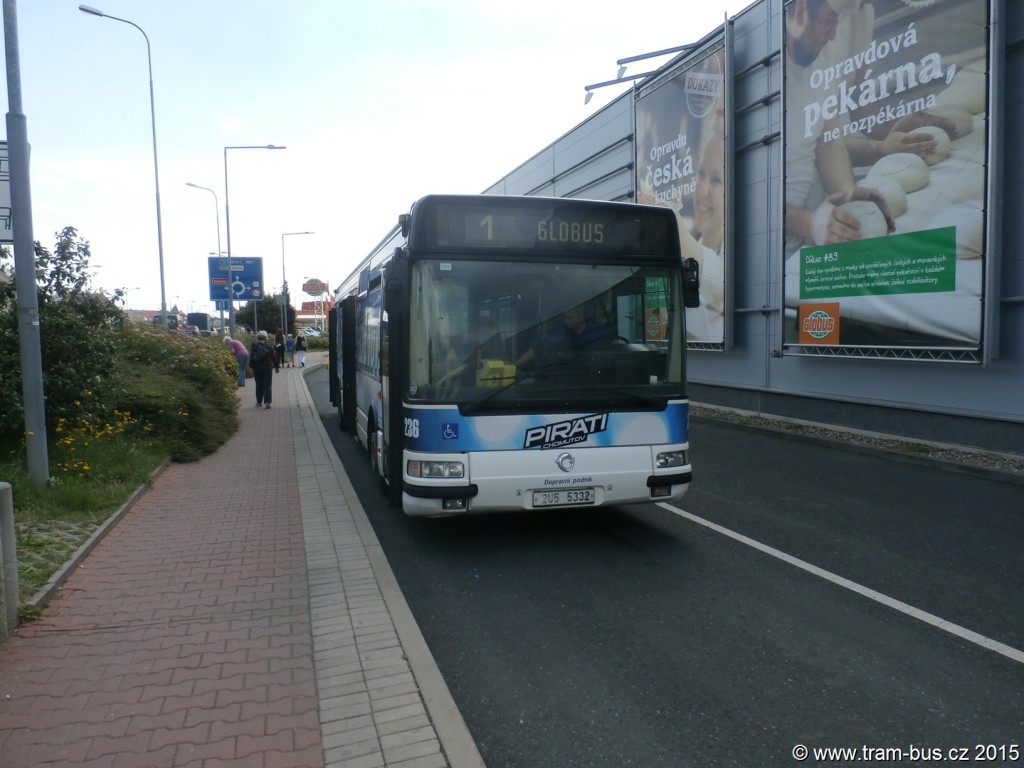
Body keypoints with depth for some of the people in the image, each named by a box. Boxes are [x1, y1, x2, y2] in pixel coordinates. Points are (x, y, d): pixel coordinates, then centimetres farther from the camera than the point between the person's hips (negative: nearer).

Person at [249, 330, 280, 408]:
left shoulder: (254, 346, -1)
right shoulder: (268, 345, -2)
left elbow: (251, 358, -3)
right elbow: (274, 356, 1)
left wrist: (252, 368, 0)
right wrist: (277, 366, 11)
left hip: (257, 367, 1)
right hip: (268, 367, -1)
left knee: (259, 385, 13)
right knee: (267, 385, -1)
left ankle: (259, 402, 19)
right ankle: (267, 402, -10)